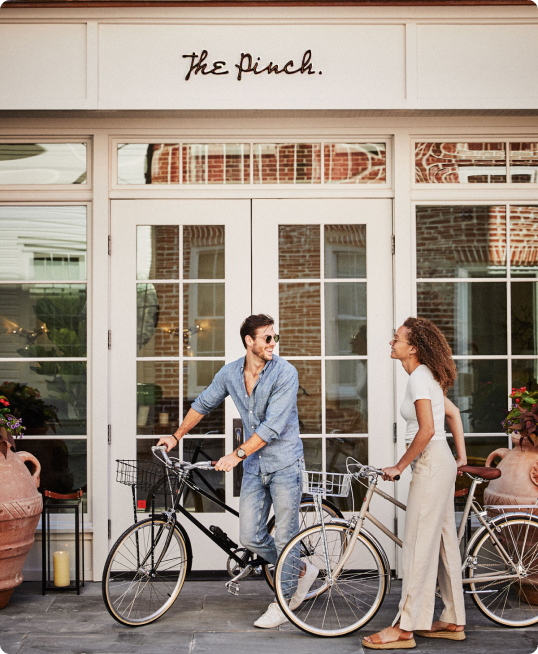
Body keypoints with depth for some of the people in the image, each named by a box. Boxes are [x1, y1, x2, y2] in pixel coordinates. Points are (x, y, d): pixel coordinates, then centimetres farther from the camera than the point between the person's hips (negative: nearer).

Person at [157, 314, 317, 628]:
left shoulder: (285, 373, -16)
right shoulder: (230, 373, 1)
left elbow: (273, 425, -22)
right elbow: (203, 404, 18)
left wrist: (238, 454, -26)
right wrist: (176, 437, 20)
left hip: (284, 463, -5)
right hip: (254, 467, 5)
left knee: (285, 536, 0)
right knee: (251, 537, 2)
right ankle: (302, 571, 25)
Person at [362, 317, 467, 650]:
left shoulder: (419, 377, -16)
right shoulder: (427, 376, 15)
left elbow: (427, 430, -22)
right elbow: (454, 413, 23)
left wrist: (399, 466, -15)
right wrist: (462, 456, 24)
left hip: (431, 464, -10)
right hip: (440, 464, 10)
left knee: (419, 544, -7)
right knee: (444, 541, 13)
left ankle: (405, 628, -3)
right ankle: (454, 621, 20)